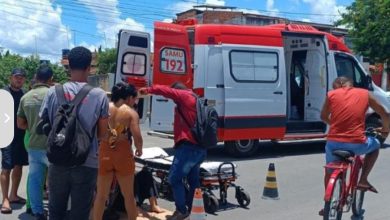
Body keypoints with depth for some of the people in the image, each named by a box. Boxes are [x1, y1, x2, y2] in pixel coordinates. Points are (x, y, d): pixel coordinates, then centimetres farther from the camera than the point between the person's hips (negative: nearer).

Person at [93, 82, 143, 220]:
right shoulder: (131, 113, -6)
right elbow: (137, 137, -14)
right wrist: (139, 150, 5)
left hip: (104, 154, 2)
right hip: (123, 154, -2)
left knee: (101, 195, 14)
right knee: (129, 196, 15)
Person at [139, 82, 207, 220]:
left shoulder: (184, 95, -4)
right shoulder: (194, 100, 23)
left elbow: (163, 90, -9)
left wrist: (147, 90, 7)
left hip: (188, 146, -10)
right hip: (200, 147, 10)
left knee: (175, 179, -4)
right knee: (193, 180, 15)